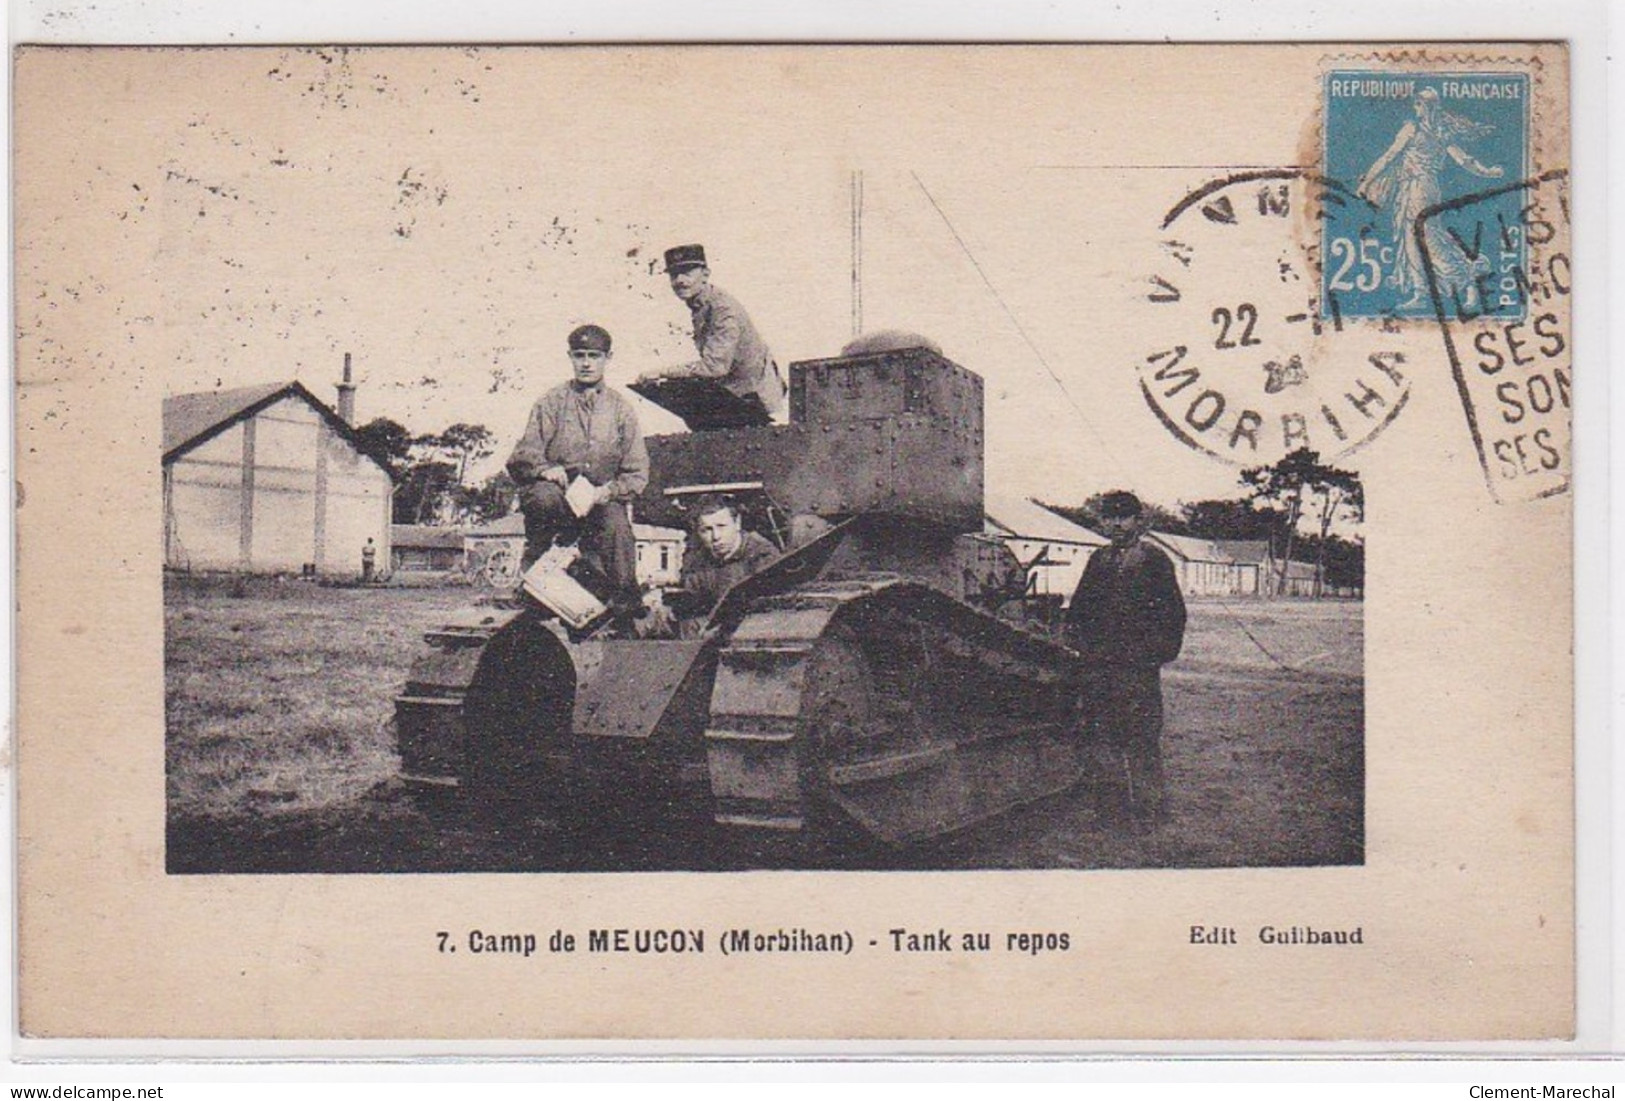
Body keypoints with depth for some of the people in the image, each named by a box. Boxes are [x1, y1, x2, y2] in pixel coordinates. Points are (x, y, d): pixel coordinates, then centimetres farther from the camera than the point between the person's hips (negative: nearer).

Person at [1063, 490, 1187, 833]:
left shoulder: (1155, 561, 1)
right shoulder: (1098, 561, 16)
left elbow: (1173, 615, -2)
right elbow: (1078, 609, 21)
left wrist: (1159, 651, -10)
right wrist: (1079, 639, 5)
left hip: (1139, 667, -5)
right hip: (1098, 666, 5)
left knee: (1142, 741, -5)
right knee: (1104, 740, 8)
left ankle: (1147, 810, 0)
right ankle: (1114, 806, 17)